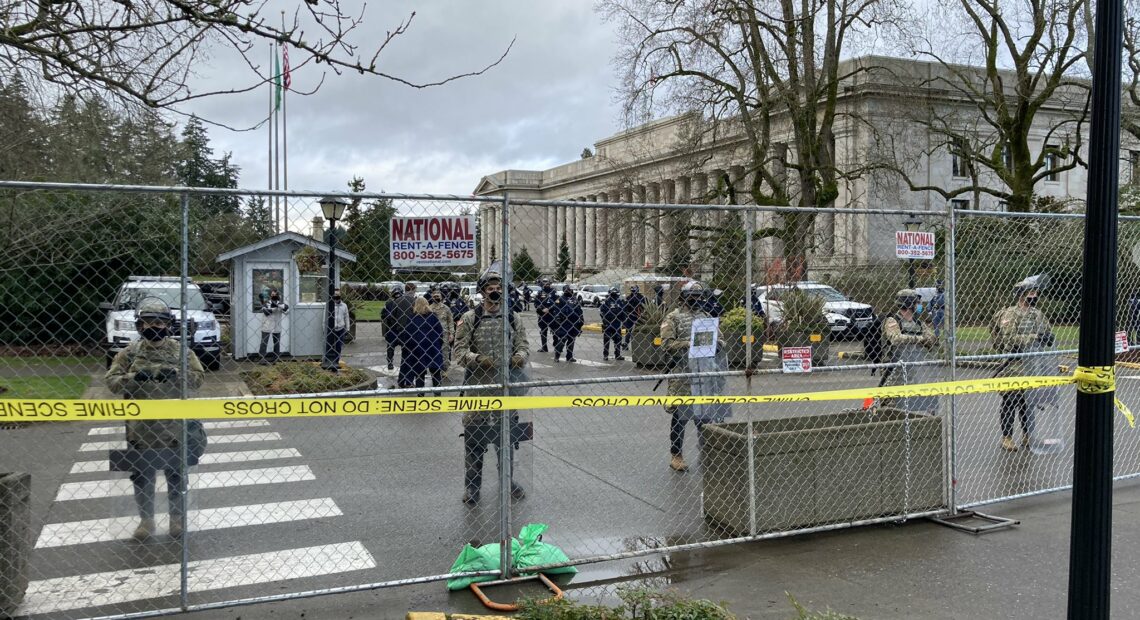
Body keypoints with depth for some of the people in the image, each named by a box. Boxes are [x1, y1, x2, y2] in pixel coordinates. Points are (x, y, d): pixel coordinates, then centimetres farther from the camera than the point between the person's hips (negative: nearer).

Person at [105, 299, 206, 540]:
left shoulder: (180, 351, 1)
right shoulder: (130, 353, 2)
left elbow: (197, 378, -4)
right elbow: (111, 381, -2)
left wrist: (175, 373, -20)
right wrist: (134, 377, -19)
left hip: (173, 427, -1)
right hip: (140, 428, 1)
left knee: (176, 476, 10)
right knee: (141, 476, 10)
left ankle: (177, 518, 25)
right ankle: (146, 520, 26)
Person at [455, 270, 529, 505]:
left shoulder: (512, 319, 7)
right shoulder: (470, 318, -3)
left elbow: (523, 345, 8)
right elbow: (459, 351, -5)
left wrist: (520, 356, -15)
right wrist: (477, 359, -24)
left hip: (506, 386, 3)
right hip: (477, 386, -3)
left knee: (507, 436, 13)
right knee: (474, 437, 2)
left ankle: (508, 481, 29)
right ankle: (472, 485, 15)